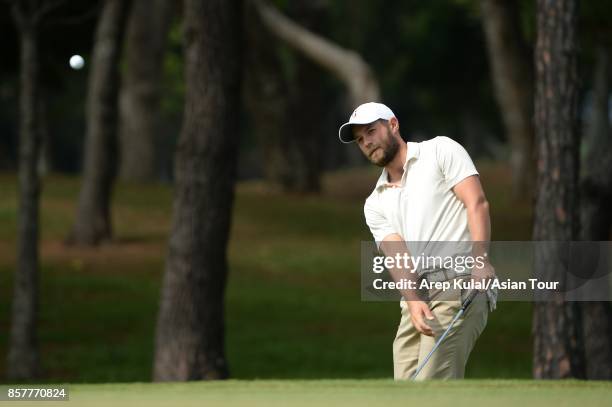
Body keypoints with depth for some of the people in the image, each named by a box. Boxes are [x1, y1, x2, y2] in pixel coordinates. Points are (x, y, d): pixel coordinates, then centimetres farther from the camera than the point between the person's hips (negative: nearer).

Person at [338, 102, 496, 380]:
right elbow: (396, 254, 4)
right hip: (417, 298, 7)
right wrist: (413, 300, -16)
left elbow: (476, 203, -6)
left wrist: (480, 259, -21)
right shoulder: (375, 204, 20)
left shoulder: (440, 151, 6)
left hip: (460, 282, -7)